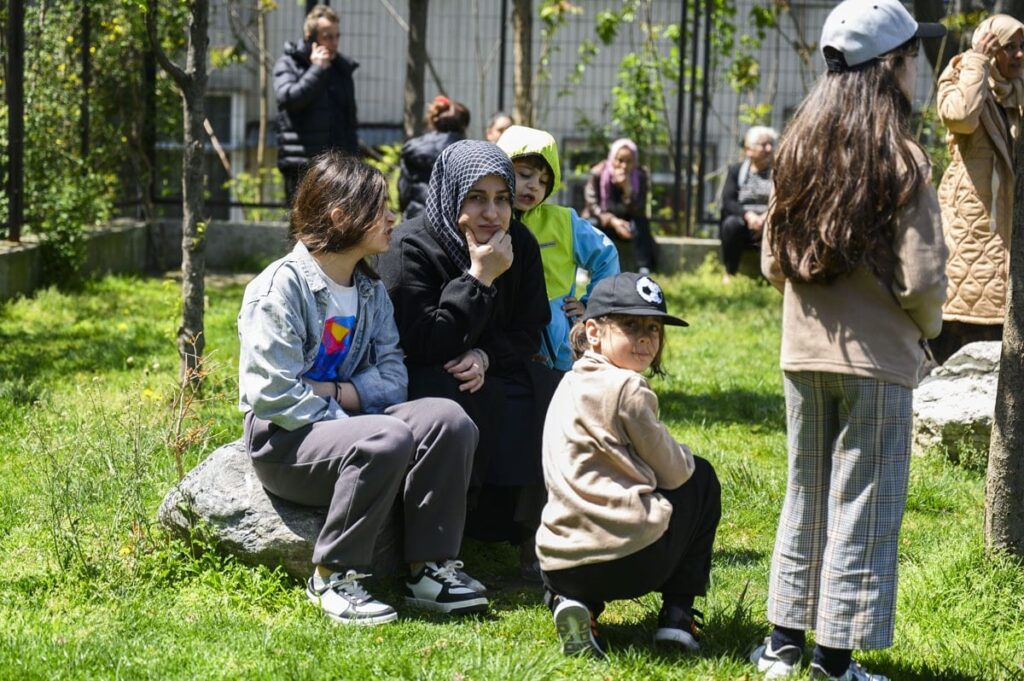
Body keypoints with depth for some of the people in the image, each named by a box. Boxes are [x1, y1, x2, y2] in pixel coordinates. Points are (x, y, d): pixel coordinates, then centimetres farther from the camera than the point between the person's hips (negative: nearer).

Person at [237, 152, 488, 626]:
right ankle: (333, 577, -19)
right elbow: (275, 396, -20)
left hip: (346, 423, 7)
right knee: (388, 440, -34)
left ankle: (430, 568, -13)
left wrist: (335, 393, -15)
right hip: (285, 441, -7)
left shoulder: (371, 290, 10)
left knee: (447, 419, -18)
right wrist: (348, 424, -21)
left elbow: (392, 377, 2)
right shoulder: (281, 288, -13)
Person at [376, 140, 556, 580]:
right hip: (414, 381, -5)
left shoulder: (519, 244, 0)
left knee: (549, 393, -21)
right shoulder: (411, 247, -16)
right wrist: (479, 278, -25)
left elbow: (530, 331, 0)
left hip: (494, 373, 5)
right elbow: (425, 346, -22)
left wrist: (485, 357, -21)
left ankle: (534, 533, -15)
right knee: (468, 402, -35)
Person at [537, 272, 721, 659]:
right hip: (630, 561, -6)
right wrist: (685, 458, 22)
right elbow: (672, 472, 2)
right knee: (701, 477, 20)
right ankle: (677, 616, 14)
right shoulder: (627, 389, -8)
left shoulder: (570, 384, 17)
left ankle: (569, 602, 7)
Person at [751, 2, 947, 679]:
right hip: (877, 360, -6)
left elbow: (772, 261, 9)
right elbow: (920, 280, -15)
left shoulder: (799, 150, 4)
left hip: (804, 355, 6)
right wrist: (927, 327, 5)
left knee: (804, 498, 17)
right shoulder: (902, 160, -14)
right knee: (862, 510, 4)